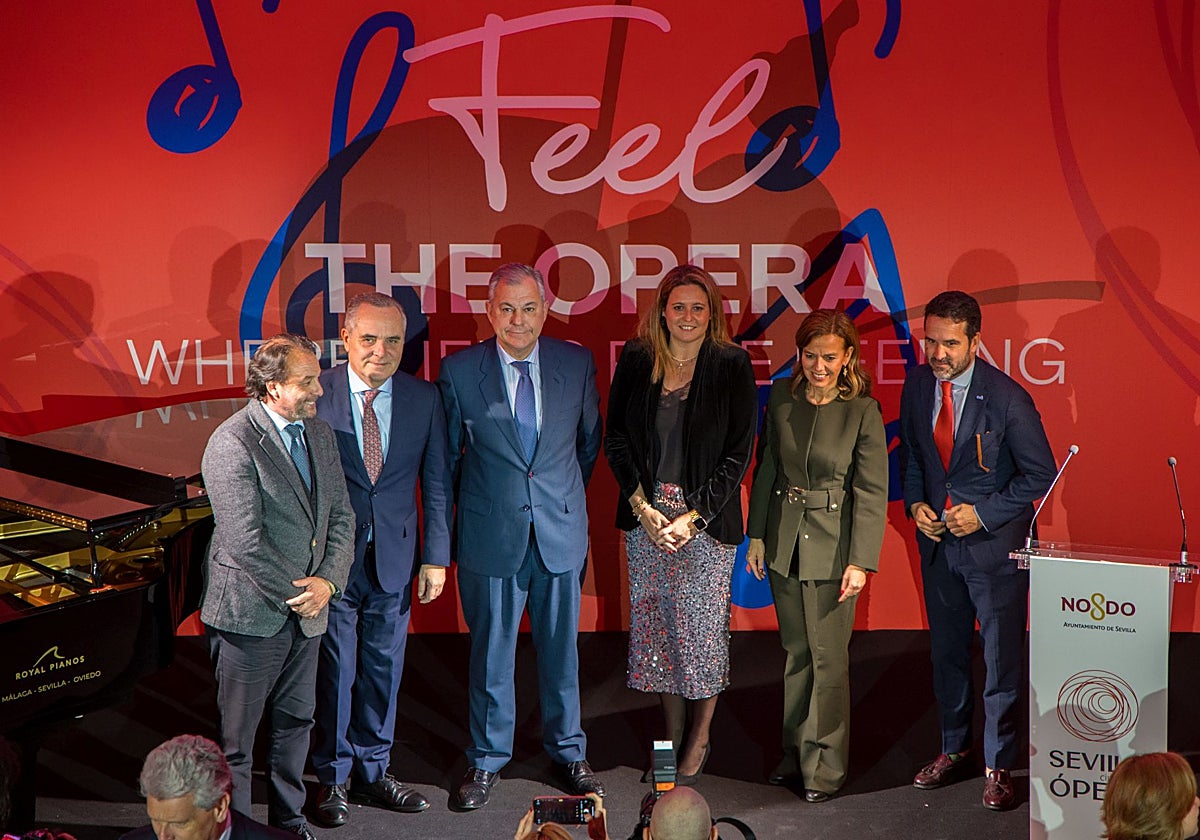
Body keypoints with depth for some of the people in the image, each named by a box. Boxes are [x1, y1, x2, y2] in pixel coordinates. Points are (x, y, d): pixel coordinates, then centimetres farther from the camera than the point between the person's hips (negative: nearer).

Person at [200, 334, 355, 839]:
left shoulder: (319, 434, 8)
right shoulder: (232, 443, -17)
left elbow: (341, 516, 7)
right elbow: (245, 542, -21)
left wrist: (328, 580, -8)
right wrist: (297, 592, -15)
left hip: (306, 609, 7)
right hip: (251, 614, -7)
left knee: (295, 723, 19)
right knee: (236, 737, 5)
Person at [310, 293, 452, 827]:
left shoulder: (424, 399, 1)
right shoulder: (316, 394, -8)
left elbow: (437, 483, 5)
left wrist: (436, 557, 2)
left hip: (393, 559, 3)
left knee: (383, 668, 13)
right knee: (334, 670, 7)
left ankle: (372, 772, 30)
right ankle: (333, 777, 24)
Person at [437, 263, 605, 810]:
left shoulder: (577, 363, -1)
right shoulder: (458, 370, -5)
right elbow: (445, 456, 4)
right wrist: (448, 526, 7)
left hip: (561, 532, 2)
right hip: (490, 536, -1)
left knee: (561, 648, 14)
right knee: (490, 652, 9)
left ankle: (567, 750, 32)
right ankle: (486, 759, 26)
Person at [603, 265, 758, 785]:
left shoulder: (731, 365, -5)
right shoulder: (636, 360, 2)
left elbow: (738, 453, -5)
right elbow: (615, 439, 4)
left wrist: (693, 516, -11)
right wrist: (643, 507, -6)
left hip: (706, 517, -3)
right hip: (645, 513, 3)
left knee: (704, 625, 0)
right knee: (654, 622, 8)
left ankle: (699, 739, 19)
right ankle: (672, 736, 23)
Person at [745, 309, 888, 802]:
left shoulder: (862, 411, -12)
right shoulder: (781, 397, 1)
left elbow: (872, 492, -11)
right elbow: (766, 470, 9)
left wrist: (861, 561, -14)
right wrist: (757, 536, 8)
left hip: (833, 547, -4)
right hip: (784, 541, 4)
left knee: (828, 657, 1)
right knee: (795, 653, 15)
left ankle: (825, 766, 14)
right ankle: (795, 752, 29)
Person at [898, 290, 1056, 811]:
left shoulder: (1006, 398, -18)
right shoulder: (917, 386, -2)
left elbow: (1041, 474, -11)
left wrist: (983, 513, -17)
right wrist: (915, 502, -3)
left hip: (995, 544, -5)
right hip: (937, 539, 5)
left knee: (1001, 659, 3)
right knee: (946, 652, 17)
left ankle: (997, 766, 17)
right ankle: (953, 749, 34)